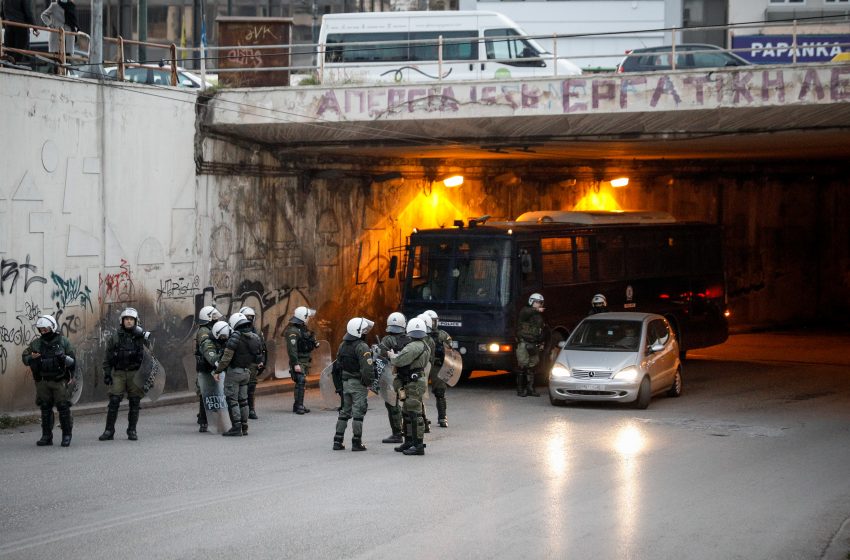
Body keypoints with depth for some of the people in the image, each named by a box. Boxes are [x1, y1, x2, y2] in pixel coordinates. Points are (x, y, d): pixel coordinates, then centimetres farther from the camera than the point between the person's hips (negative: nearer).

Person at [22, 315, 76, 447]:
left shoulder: (63, 342, 1)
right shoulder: (36, 343, 7)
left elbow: (73, 361, 5)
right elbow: (24, 357, 8)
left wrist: (63, 357, -12)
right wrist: (31, 358, -10)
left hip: (59, 381, -3)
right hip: (42, 381, 3)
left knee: (63, 408, -4)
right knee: (45, 409, 7)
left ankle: (66, 436, 2)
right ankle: (46, 436, 13)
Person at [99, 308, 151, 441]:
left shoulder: (141, 336, 2)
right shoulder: (115, 337, 4)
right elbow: (108, 357, 7)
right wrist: (107, 374, 1)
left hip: (135, 373, 0)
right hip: (118, 373, 0)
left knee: (135, 403, 3)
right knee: (114, 402, -5)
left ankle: (132, 431, 12)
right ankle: (109, 431, 0)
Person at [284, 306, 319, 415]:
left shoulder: (303, 329, 16)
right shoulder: (293, 331, -16)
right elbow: (292, 348, -24)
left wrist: (314, 344, 12)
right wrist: (295, 364, -28)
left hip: (304, 361, 10)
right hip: (298, 362, -10)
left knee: (301, 383, 12)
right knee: (301, 382, -15)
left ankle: (298, 406, 19)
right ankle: (299, 406, -16)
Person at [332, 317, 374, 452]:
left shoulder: (343, 345, 8)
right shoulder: (362, 347, -16)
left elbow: (338, 365, 14)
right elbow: (367, 368, -23)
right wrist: (368, 383, -10)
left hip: (345, 383, 7)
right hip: (359, 384, -7)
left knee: (345, 411, 14)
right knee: (358, 412, -2)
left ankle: (338, 441, 13)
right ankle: (356, 442, -1)